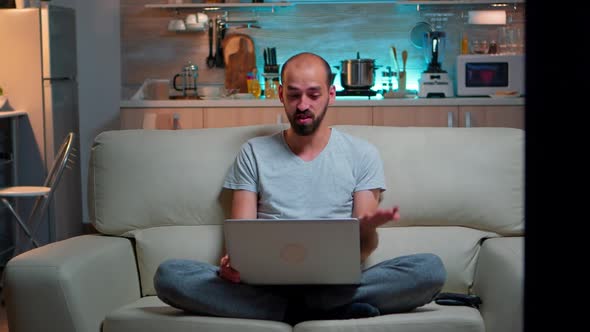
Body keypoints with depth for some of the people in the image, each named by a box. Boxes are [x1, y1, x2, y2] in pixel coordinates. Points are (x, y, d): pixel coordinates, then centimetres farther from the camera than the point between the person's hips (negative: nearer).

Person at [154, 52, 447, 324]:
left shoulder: (362, 154, 11)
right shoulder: (254, 153, 14)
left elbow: (364, 249, 7)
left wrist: (368, 229, -19)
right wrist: (232, 261, -17)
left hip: (337, 281, -1)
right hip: (266, 281, 1)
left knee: (431, 268, -27)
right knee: (168, 274, -27)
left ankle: (291, 310, -23)